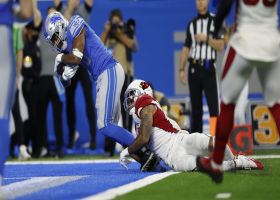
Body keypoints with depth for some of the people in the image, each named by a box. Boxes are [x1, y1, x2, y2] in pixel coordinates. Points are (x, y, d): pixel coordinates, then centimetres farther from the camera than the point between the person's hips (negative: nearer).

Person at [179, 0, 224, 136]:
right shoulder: (191, 24, 14)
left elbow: (221, 46, -4)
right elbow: (186, 48, 14)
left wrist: (206, 39, -17)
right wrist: (181, 69, 7)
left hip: (208, 68, -4)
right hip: (193, 68, 4)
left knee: (213, 105, -11)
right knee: (195, 106, 6)